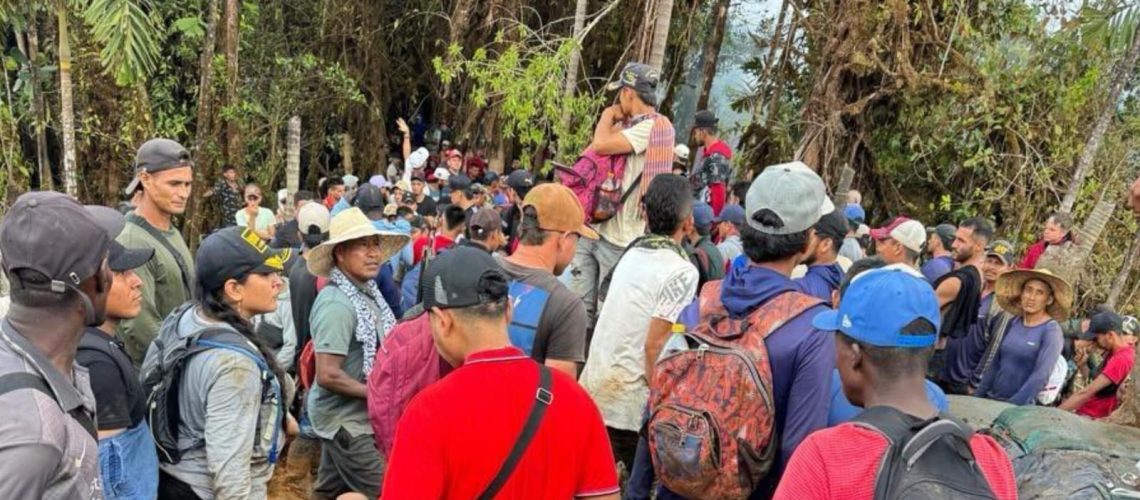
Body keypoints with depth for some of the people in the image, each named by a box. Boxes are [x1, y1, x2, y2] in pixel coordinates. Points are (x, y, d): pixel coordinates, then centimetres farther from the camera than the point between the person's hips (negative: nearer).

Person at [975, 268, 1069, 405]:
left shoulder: (1051, 331, -9)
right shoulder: (1013, 323, 6)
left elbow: (1041, 375, -17)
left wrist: (1013, 405, -21)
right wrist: (977, 396, 8)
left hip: (1021, 406, -5)